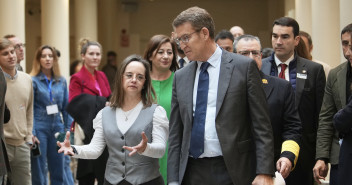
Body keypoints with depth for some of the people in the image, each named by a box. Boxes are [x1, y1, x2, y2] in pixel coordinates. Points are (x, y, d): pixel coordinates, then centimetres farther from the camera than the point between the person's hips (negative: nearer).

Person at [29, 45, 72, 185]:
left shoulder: (61, 81, 10)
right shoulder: (33, 81, -4)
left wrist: (67, 129, 7)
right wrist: (32, 133, -14)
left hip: (57, 127, 4)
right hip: (39, 127, -4)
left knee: (58, 171, 8)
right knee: (39, 171, 1)